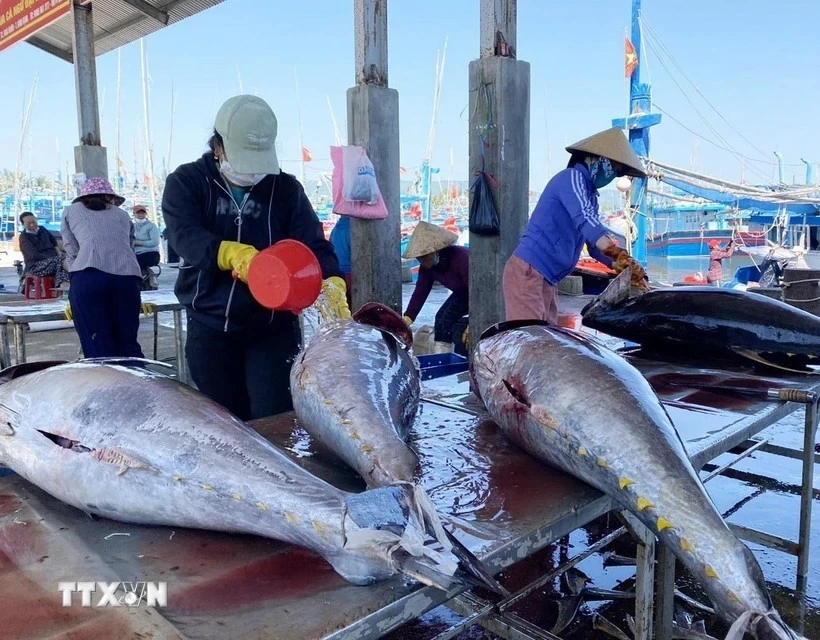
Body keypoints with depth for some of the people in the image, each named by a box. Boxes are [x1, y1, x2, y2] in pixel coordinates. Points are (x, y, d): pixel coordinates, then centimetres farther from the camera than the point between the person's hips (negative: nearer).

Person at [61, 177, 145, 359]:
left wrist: (75, 297, 27)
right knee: (128, 345, 8)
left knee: (99, 350, -2)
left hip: (88, 277, -2)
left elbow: (72, 253, 22)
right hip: (128, 276, 2)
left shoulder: (71, 211, 27)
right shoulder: (123, 215, 32)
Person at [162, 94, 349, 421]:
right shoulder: (186, 182, 0)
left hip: (275, 326, 0)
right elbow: (183, 235, -17)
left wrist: (332, 283, -30)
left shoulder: (286, 188, 3)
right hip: (210, 327, 1)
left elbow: (313, 244, -8)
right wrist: (232, 253, -38)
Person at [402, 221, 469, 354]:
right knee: (442, 318, -6)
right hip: (463, 292, 7)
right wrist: (405, 320, -17)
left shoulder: (460, 258, -37)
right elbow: (419, 294, -10)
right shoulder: (426, 267, -13)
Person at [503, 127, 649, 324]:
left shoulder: (590, 194, 20)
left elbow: (596, 246, 19)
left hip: (547, 279, 10)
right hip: (528, 272, -10)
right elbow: (586, 220, -25)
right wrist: (625, 259, -35)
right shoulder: (572, 177, -8)